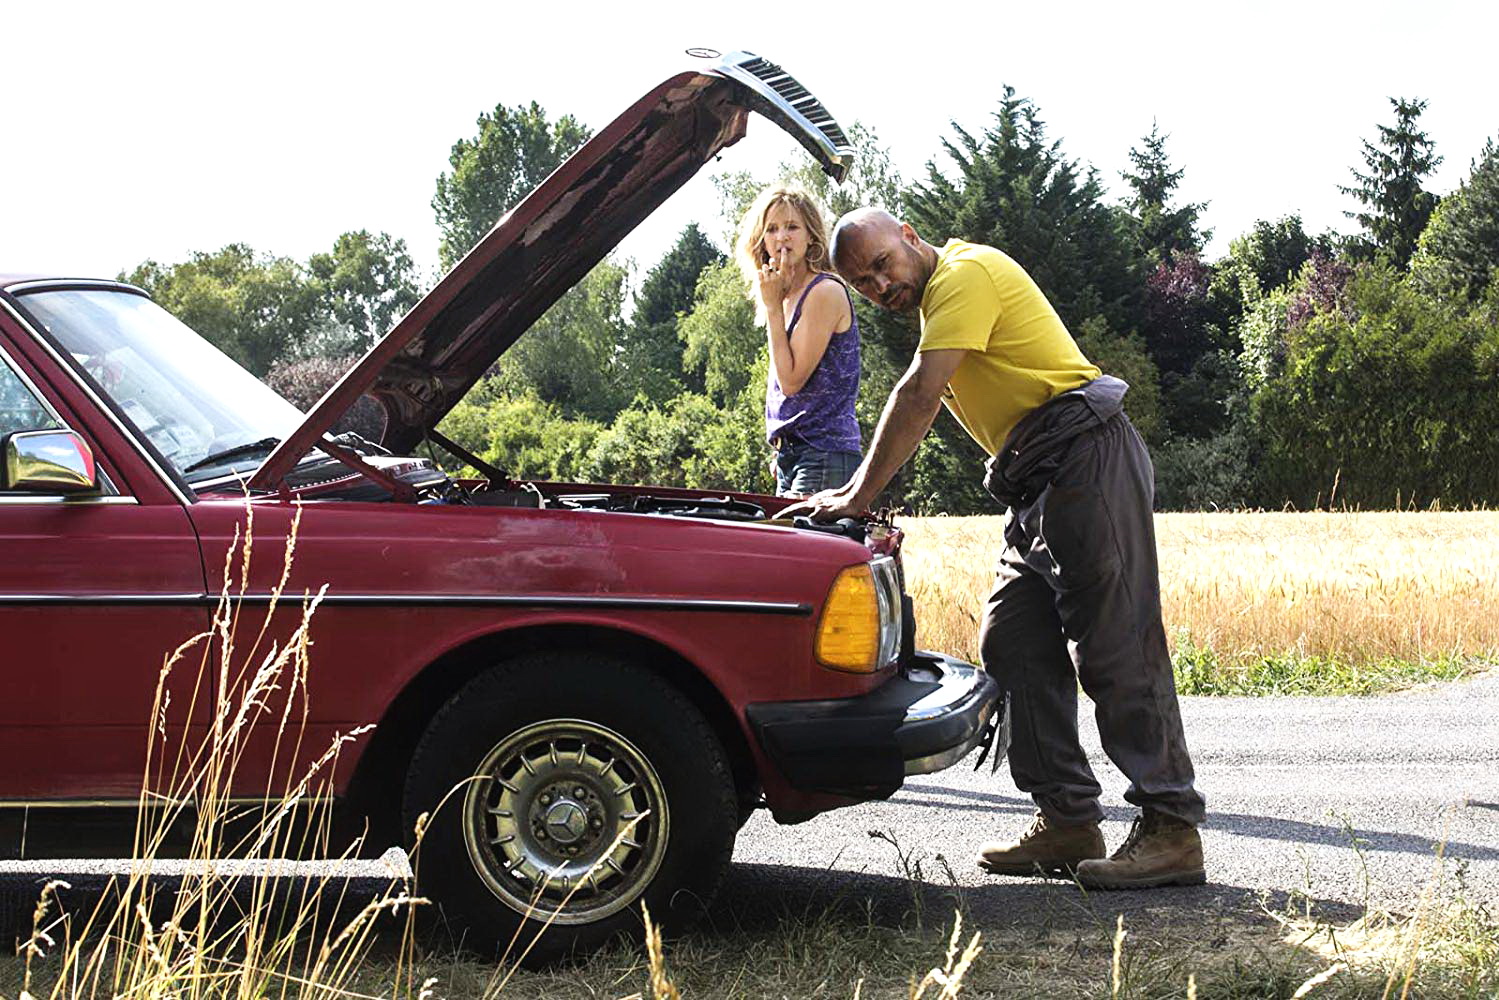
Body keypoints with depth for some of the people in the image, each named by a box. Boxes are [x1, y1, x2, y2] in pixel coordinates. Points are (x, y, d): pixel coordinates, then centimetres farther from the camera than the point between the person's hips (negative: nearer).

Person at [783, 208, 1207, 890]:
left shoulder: (964, 272, -8)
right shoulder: (937, 295, 23)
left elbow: (920, 398, -16)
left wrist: (860, 495, -14)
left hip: (1087, 461, -11)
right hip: (1040, 488, 11)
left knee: (1116, 649, -12)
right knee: (1013, 645, 7)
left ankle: (1171, 829, -10)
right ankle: (1068, 821, 9)